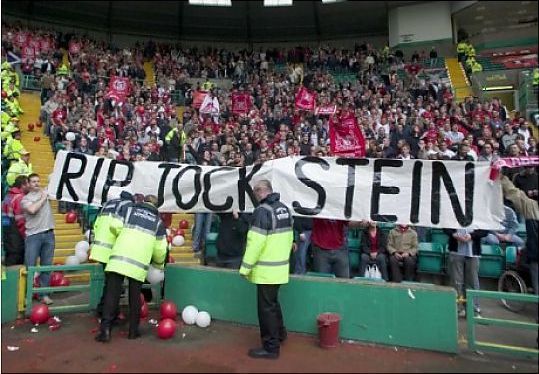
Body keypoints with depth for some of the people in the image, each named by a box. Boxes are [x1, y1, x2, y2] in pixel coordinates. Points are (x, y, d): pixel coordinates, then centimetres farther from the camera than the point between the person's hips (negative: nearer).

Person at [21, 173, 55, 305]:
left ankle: (44, 294, 15)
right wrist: (43, 199, -6)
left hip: (49, 234, 3)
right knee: (30, 267, -1)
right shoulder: (25, 199, 2)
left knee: (46, 266, 7)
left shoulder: (44, 192, 14)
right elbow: (32, 209, -16)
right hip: (33, 236, -3)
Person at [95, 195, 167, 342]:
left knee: (112, 294, 4)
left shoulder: (129, 209, 14)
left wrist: (123, 236, 21)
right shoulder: (158, 221, 15)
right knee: (135, 297, 12)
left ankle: (105, 329, -3)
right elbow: (160, 248, 10)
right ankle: (133, 331, 18)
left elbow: (115, 226, -1)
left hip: (119, 258, 0)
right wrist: (160, 263, 28)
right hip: (139, 264, 1)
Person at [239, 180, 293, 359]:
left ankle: (271, 347, 14)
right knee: (273, 303, 25)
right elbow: (289, 237, 14)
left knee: (266, 308, 3)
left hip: (267, 270, -9)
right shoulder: (284, 208, 7)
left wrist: (245, 267, -14)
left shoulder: (263, 210, -19)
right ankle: (279, 333, 41)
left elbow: (255, 242, -22)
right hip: (280, 267, 9)